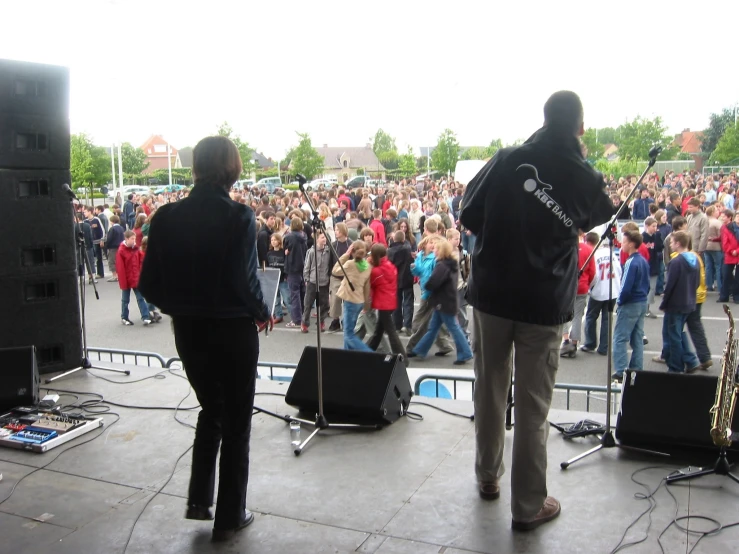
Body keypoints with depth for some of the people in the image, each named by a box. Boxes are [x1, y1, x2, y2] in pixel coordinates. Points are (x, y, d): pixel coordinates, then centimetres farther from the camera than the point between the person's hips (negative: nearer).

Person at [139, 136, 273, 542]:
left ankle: (199, 499, 28)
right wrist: (263, 313, -1)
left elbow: (149, 284, -3)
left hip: (188, 331, 4)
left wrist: (181, 307, 14)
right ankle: (229, 517, 24)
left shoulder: (167, 217, -4)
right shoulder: (239, 217, -16)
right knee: (236, 421, 13)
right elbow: (244, 280, -20)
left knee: (210, 410, 27)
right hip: (232, 330, -4)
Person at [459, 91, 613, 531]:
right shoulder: (587, 178, -3)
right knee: (533, 406, 6)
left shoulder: (507, 160, -4)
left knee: (490, 390, 18)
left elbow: (469, 217, 0)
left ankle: (488, 476, 34)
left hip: (491, 294, 2)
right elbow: (599, 217, 19)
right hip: (545, 304, -1)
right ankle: (528, 506, 18)